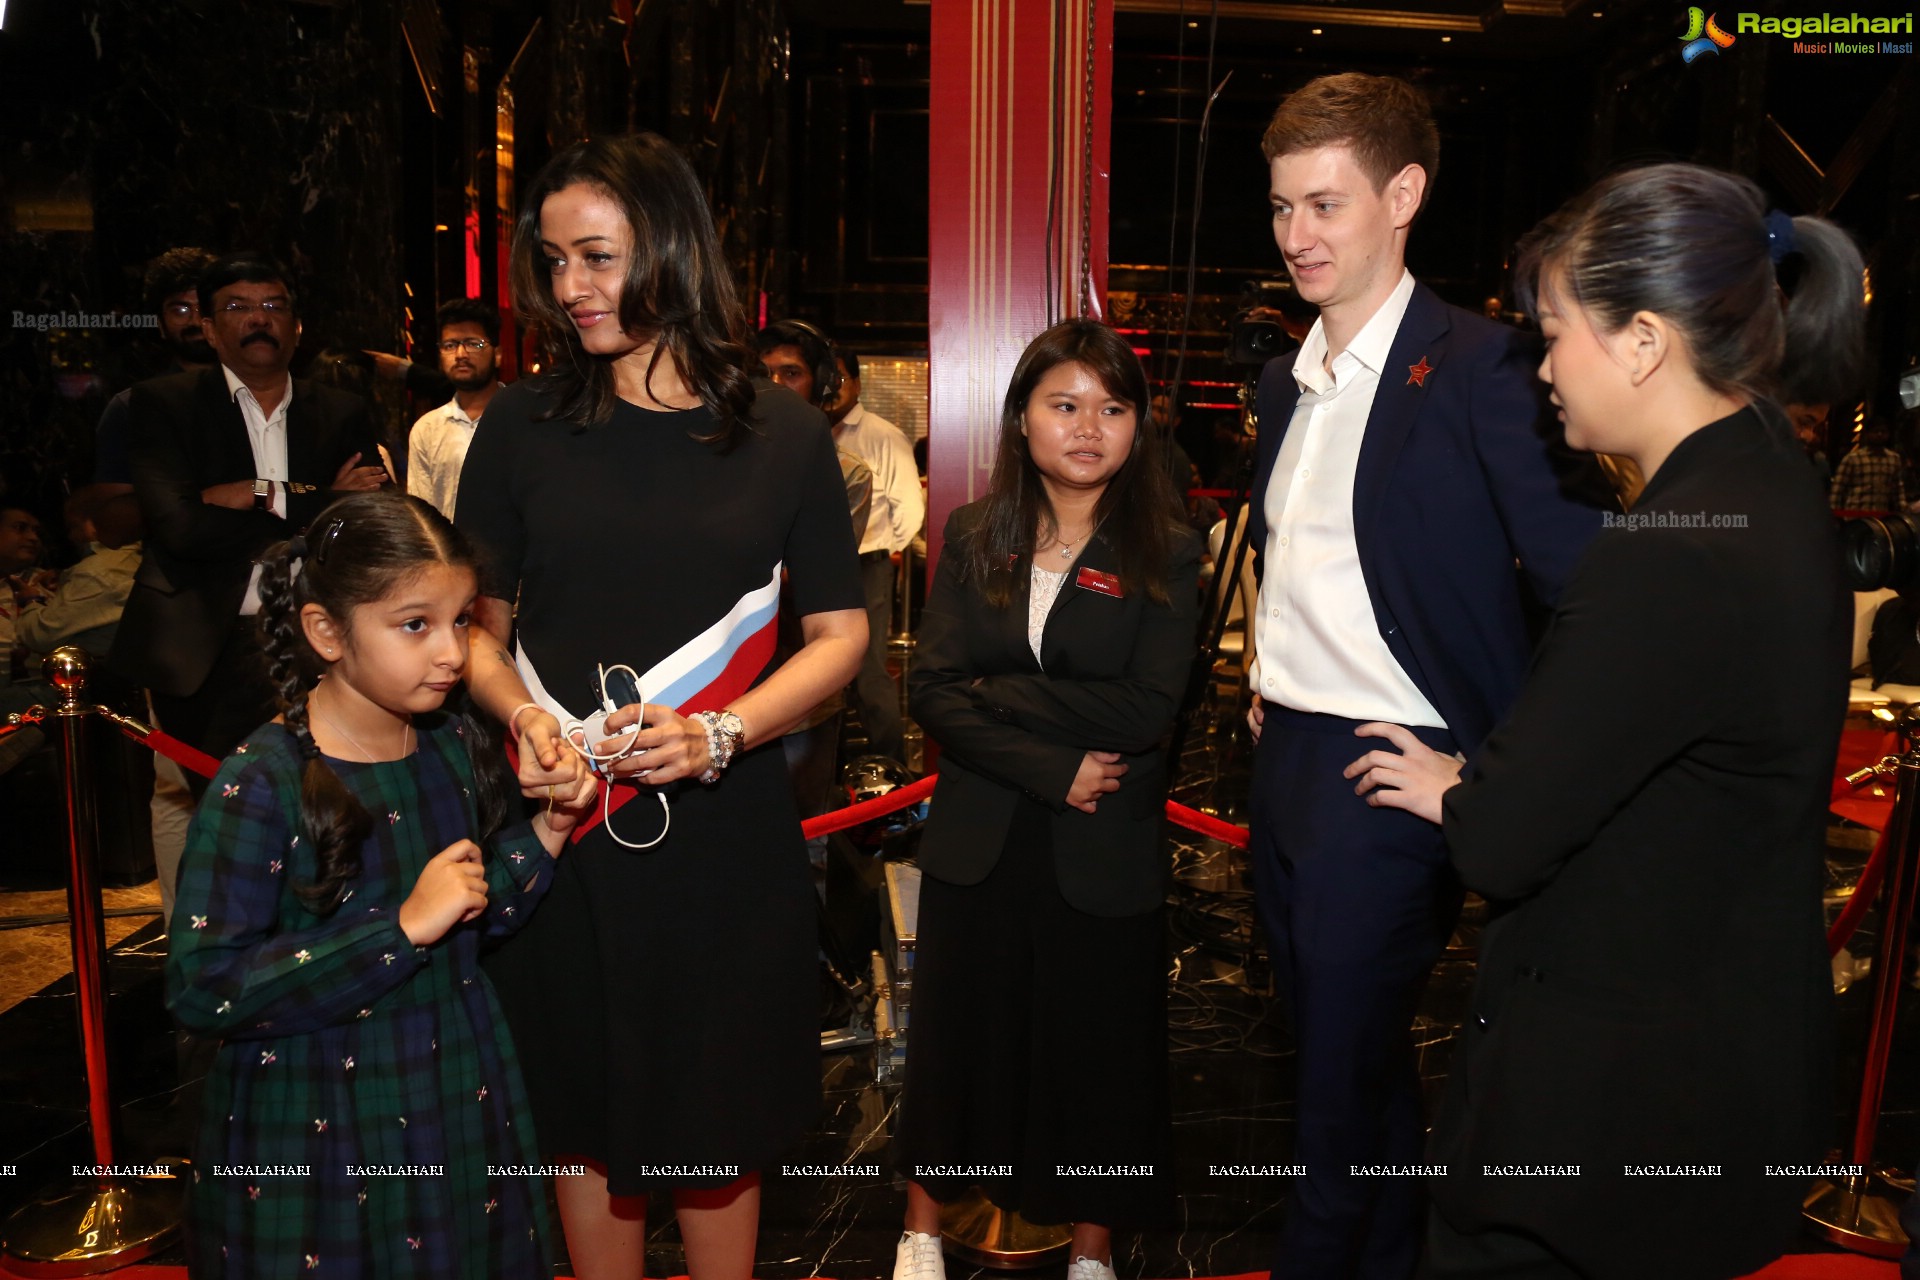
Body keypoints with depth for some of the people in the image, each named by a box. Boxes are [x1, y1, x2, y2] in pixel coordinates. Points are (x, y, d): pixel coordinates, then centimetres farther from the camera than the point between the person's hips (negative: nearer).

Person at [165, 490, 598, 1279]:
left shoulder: (457, 746, -3)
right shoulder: (260, 786, -20)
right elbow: (201, 991, -23)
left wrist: (549, 827, -10)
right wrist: (402, 929, -27)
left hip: (463, 1096, 5)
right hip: (316, 1133, -5)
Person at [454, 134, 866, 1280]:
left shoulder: (782, 433, 0)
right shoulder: (523, 425, 3)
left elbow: (840, 634, 1)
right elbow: (474, 623, 8)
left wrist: (718, 735, -14)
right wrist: (524, 718, -12)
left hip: (724, 825, -1)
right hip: (564, 820, 1)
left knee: (716, 1129, 13)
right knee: (589, 1119, 14)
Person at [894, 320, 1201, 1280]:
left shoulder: (1167, 553, -5)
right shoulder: (973, 537, 1)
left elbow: (1148, 710, -15)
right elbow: (930, 689, -6)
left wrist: (996, 693, -13)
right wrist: (1051, 769, -17)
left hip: (1104, 853, -1)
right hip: (977, 841, 2)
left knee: (1097, 1047, 12)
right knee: (956, 1033, 15)